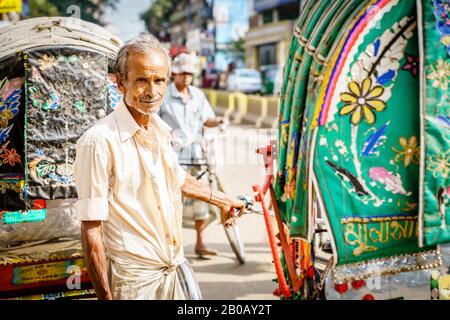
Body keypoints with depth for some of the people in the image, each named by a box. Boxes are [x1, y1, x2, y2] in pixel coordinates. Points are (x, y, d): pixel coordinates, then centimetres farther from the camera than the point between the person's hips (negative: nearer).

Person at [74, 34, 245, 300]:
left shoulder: (161, 130, 5)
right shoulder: (100, 140, -19)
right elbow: (91, 230, -18)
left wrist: (220, 199, 38)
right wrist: (105, 296, -19)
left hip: (176, 268, 7)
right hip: (133, 278, -7)